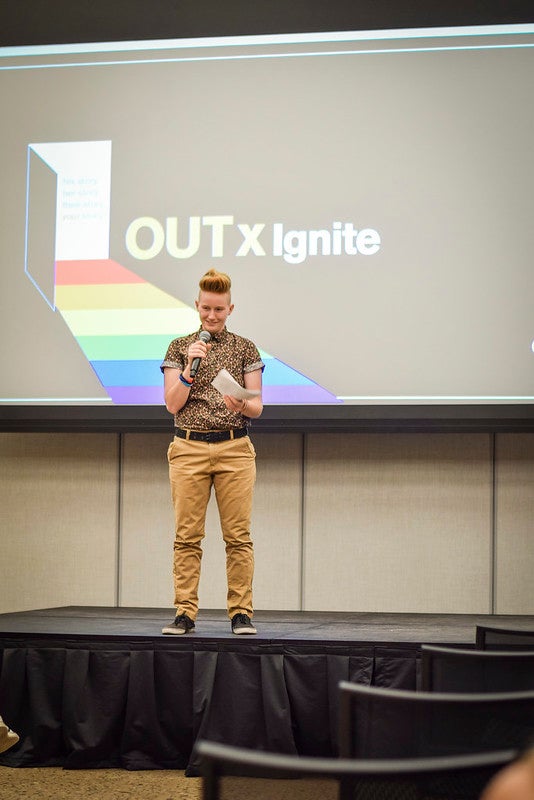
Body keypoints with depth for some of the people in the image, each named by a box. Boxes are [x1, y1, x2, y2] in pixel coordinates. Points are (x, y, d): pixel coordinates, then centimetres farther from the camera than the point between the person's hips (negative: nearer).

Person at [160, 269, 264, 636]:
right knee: (187, 536, -1)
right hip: (189, 449, 0)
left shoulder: (245, 349, 8)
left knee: (238, 535, -2)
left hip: (235, 449, 0)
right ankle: (185, 613, 4)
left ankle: (241, 612, 3)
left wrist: (242, 405, -17)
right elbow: (173, 403, 2)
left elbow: (258, 407, 6)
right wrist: (191, 367, -11)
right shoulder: (179, 348, 9)